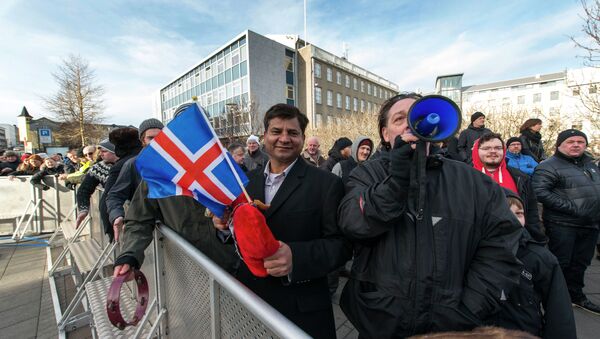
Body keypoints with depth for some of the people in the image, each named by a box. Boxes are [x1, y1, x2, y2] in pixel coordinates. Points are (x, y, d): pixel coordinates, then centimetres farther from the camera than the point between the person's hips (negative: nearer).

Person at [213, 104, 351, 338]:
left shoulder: (327, 184, -12)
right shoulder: (248, 180, 3)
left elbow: (340, 244, -14)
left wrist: (296, 257, -30)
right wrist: (225, 223, -12)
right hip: (248, 301, 5)